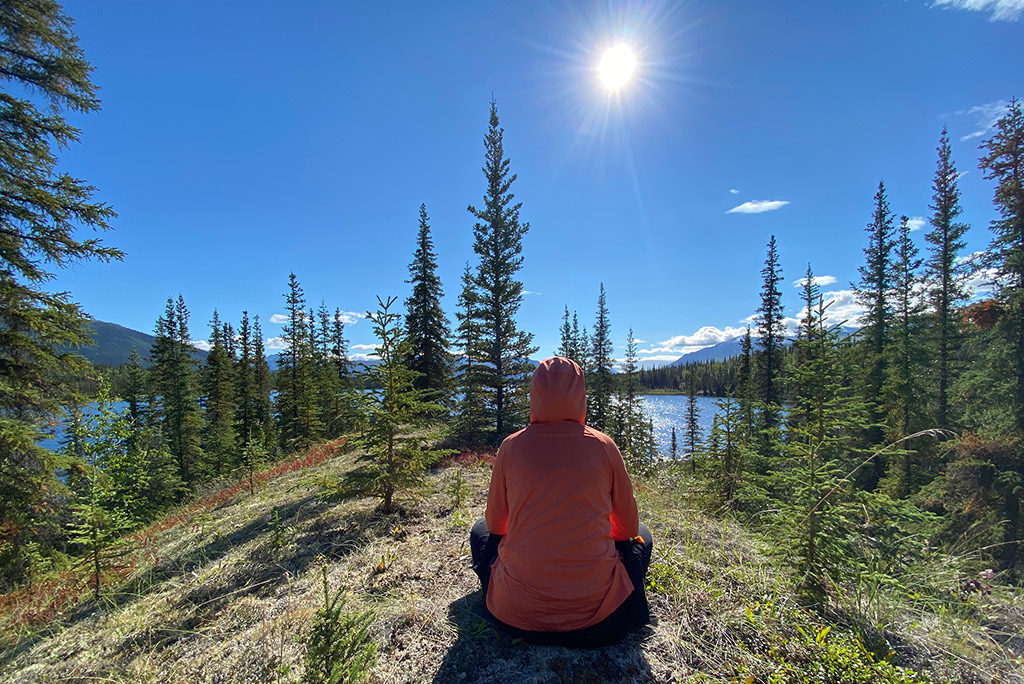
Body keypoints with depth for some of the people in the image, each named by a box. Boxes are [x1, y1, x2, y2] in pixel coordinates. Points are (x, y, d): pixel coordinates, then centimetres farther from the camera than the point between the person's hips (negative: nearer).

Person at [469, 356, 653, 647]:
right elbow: (628, 527, 6)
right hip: (597, 613, 0)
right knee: (641, 536, 26)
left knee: (481, 530, 28)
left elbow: (495, 524, 7)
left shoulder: (512, 446, -5)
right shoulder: (603, 445, -6)